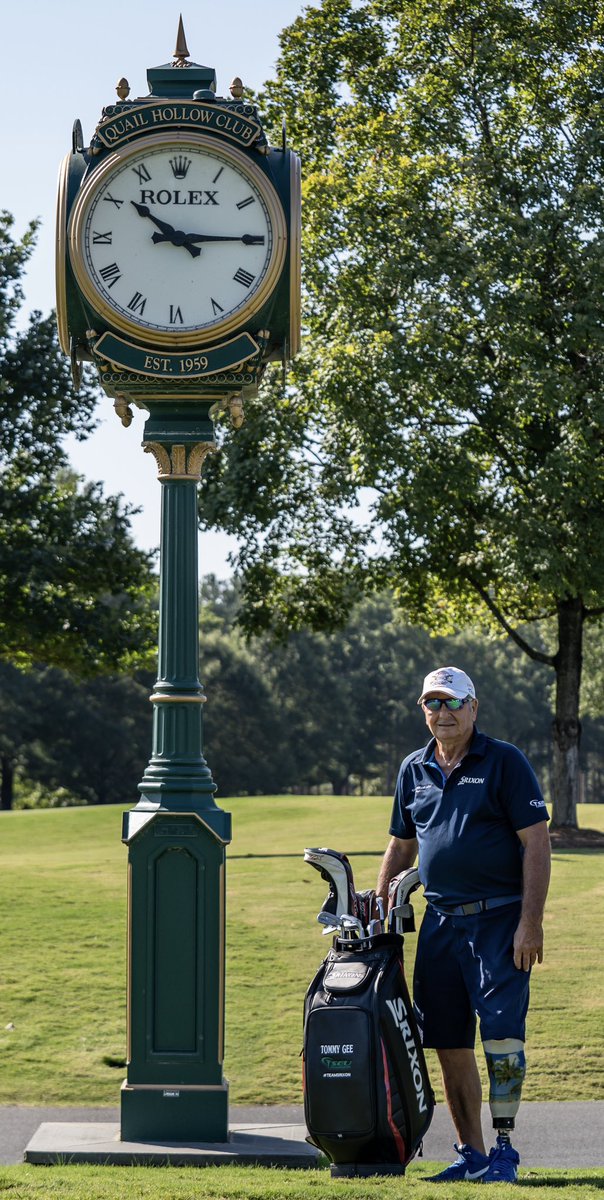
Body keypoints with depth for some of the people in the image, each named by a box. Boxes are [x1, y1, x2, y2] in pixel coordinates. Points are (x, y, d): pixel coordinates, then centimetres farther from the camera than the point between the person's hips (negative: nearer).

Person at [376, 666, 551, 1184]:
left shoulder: (505, 762, -4)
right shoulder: (414, 770, 13)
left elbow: (536, 841, -8)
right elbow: (401, 846, 22)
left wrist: (531, 922, -15)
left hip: (499, 918, -5)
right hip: (440, 921, 5)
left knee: (501, 1028, -11)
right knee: (450, 1042, 6)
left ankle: (504, 1148, -1)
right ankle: (471, 1153, 15)